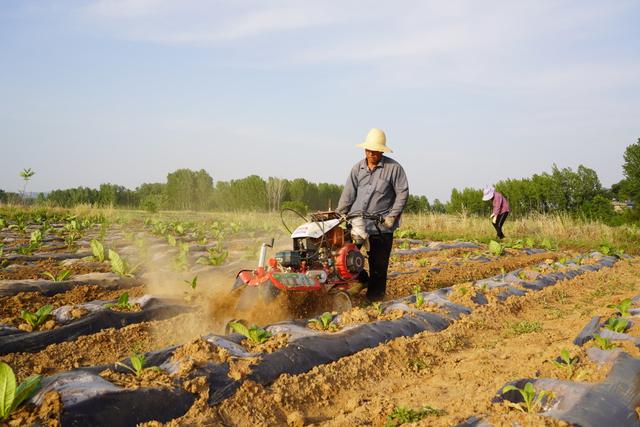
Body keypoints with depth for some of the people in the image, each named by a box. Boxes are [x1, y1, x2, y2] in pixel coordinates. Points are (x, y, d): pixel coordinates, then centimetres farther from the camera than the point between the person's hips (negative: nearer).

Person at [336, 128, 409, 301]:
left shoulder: (393, 168, -1)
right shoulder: (358, 168, 10)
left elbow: (402, 193, -1)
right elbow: (348, 194, 11)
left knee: (378, 264, 1)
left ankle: (375, 296, 11)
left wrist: (393, 216, -8)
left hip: (381, 224, -4)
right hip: (355, 221, 4)